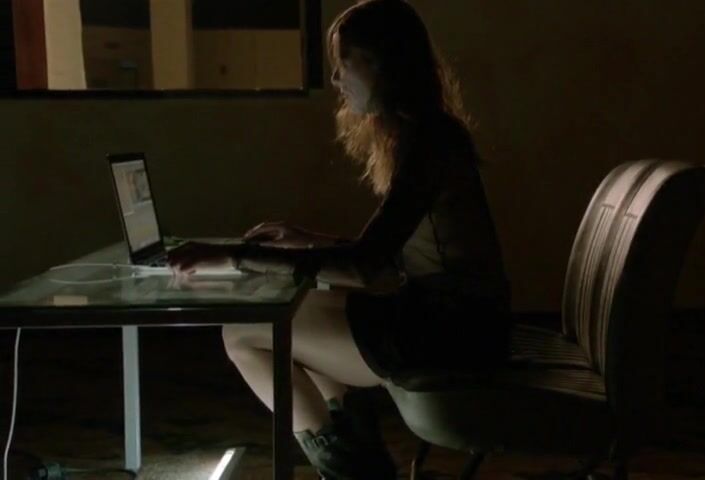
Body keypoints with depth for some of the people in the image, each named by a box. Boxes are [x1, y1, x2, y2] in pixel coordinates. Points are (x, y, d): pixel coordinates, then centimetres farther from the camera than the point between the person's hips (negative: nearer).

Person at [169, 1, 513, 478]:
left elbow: (365, 265, -27)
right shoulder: (418, 134, 11)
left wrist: (238, 254, -26)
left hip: (454, 326, -10)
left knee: (243, 334, -6)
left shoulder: (427, 142, -19)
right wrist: (308, 240, 13)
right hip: (440, 310, 10)